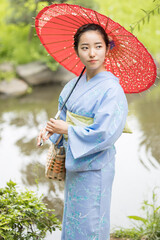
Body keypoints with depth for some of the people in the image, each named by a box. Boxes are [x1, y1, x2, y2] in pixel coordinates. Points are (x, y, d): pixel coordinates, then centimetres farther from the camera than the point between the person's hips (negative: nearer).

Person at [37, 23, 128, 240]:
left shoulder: (112, 90, -20)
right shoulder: (75, 84, 3)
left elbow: (105, 134, -24)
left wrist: (66, 130, -17)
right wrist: (51, 129, -6)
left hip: (94, 167, -7)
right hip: (74, 163, 7)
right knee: (72, 217, 21)